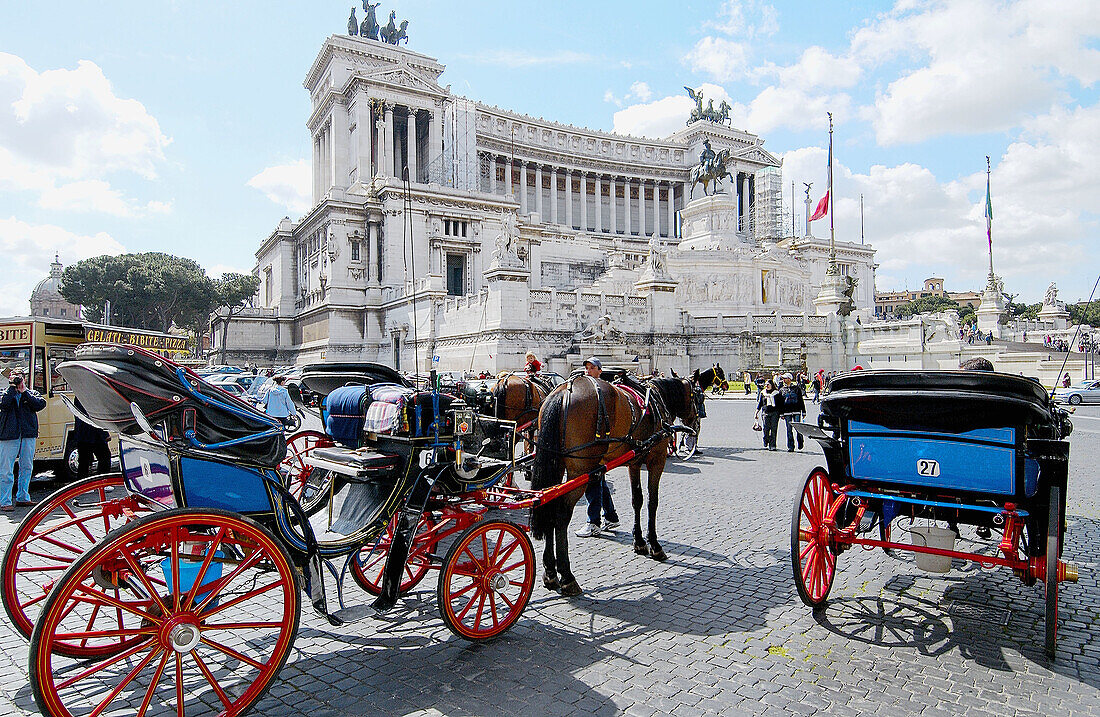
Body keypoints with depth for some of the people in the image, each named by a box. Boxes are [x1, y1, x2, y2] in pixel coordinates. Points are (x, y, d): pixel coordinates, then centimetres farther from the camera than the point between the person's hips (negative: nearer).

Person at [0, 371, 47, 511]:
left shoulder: (32, 393, 12)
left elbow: (41, 404, -7)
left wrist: (24, 392, -8)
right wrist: (12, 387, -12)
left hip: (29, 435, 3)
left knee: (27, 468, 11)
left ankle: (22, 497, 23)